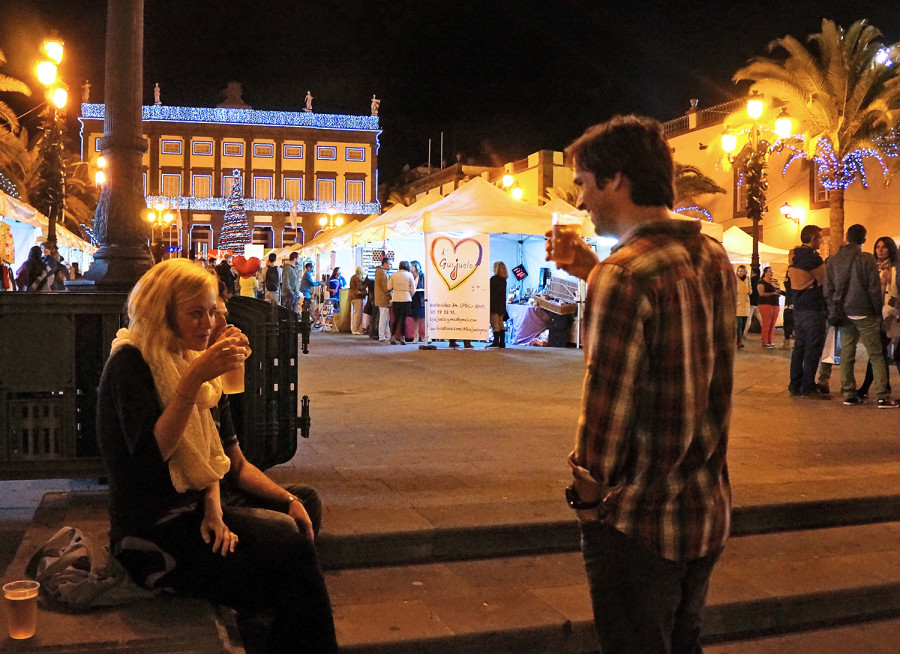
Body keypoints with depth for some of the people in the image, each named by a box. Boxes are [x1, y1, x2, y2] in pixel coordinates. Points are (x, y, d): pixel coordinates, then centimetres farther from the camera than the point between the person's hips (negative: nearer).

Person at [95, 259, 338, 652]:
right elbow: (149, 455, -24)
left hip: (190, 512, 8)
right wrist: (194, 379, -30)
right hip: (150, 529, -7)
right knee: (292, 563, -20)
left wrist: (214, 507, -1)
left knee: (296, 549, -14)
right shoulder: (130, 363, -13)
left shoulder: (183, 360, 13)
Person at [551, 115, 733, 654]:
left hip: (639, 519, -8)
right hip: (709, 510, 8)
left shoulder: (625, 275, -22)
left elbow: (608, 404, -22)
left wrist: (588, 494, -7)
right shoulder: (714, 258, 4)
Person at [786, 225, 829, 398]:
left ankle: (795, 385, 16)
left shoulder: (795, 256, 13)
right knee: (813, 348, -4)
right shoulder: (812, 257, -14)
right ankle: (808, 387, -3)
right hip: (813, 309, -9)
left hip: (798, 308, 9)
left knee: (799, 347, 12)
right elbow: (826, 280, -11)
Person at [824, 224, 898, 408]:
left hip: (844, 314, 4)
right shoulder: (866, 259, -8)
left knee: (846, 354, 8)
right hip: (864, 314, -4)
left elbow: (828, 290, 5)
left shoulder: (832, 260, 5)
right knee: (876, 355, 0)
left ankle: (849, 395, 9)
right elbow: (875, 289, -8)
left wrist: (834, 312, 11)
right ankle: (883, 396, -4)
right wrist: (878, 311, 2)